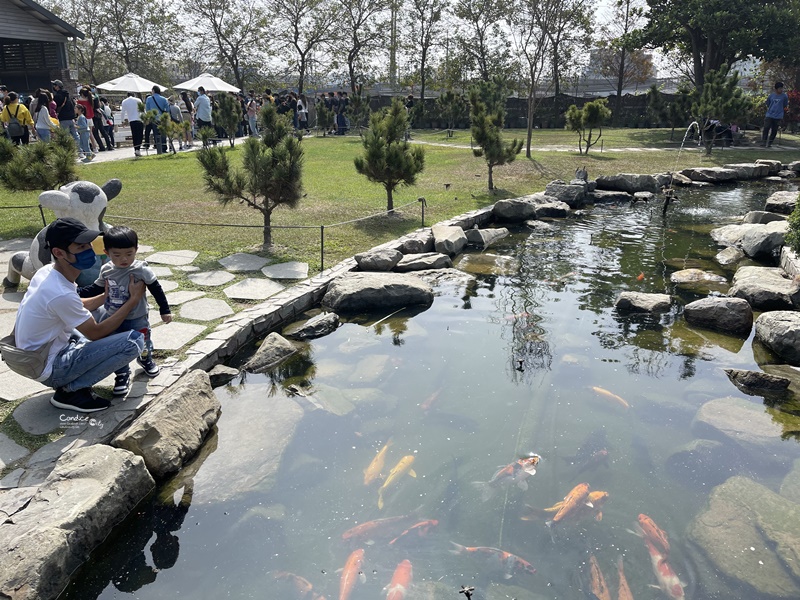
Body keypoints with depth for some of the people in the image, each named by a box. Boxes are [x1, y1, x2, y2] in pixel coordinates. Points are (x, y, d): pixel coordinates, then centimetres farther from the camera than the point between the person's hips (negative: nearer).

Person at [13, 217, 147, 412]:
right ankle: (70, 391, -6)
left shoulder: (47, 271, -3)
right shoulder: (61, 293, -30)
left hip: (37, 352, 9)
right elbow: (96, 333, -16)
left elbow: (78, 307, 16)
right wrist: (134, 299, -12)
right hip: (49, 368, -9)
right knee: (134, 340, -21)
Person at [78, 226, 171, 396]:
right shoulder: (106, 270, -7)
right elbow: (96, 288, 10)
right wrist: (77, 292, -2)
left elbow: (156, 290, -12)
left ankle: (146, 360, 49)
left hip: (137, 320, -2)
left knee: (143, 345, 17)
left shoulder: (141, 270, -20)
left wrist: (165, 310, -10)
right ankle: (122, 375, 24)